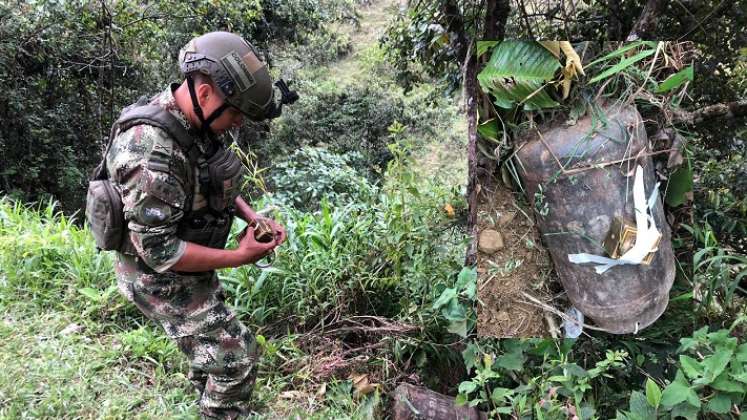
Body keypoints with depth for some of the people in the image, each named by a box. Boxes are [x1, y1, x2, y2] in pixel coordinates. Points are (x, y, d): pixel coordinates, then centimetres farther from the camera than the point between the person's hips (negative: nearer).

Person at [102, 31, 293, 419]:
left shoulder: (194, 123, -6)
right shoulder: (151, 148, -34)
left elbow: (216, 184, 11)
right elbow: (158, 251, -31)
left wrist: (252, 217, -4)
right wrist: (239, 257, -25)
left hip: (189, 265, 9)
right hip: (163, 277, -9)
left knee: (208, 343, 28)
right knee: (235, 357, -3)